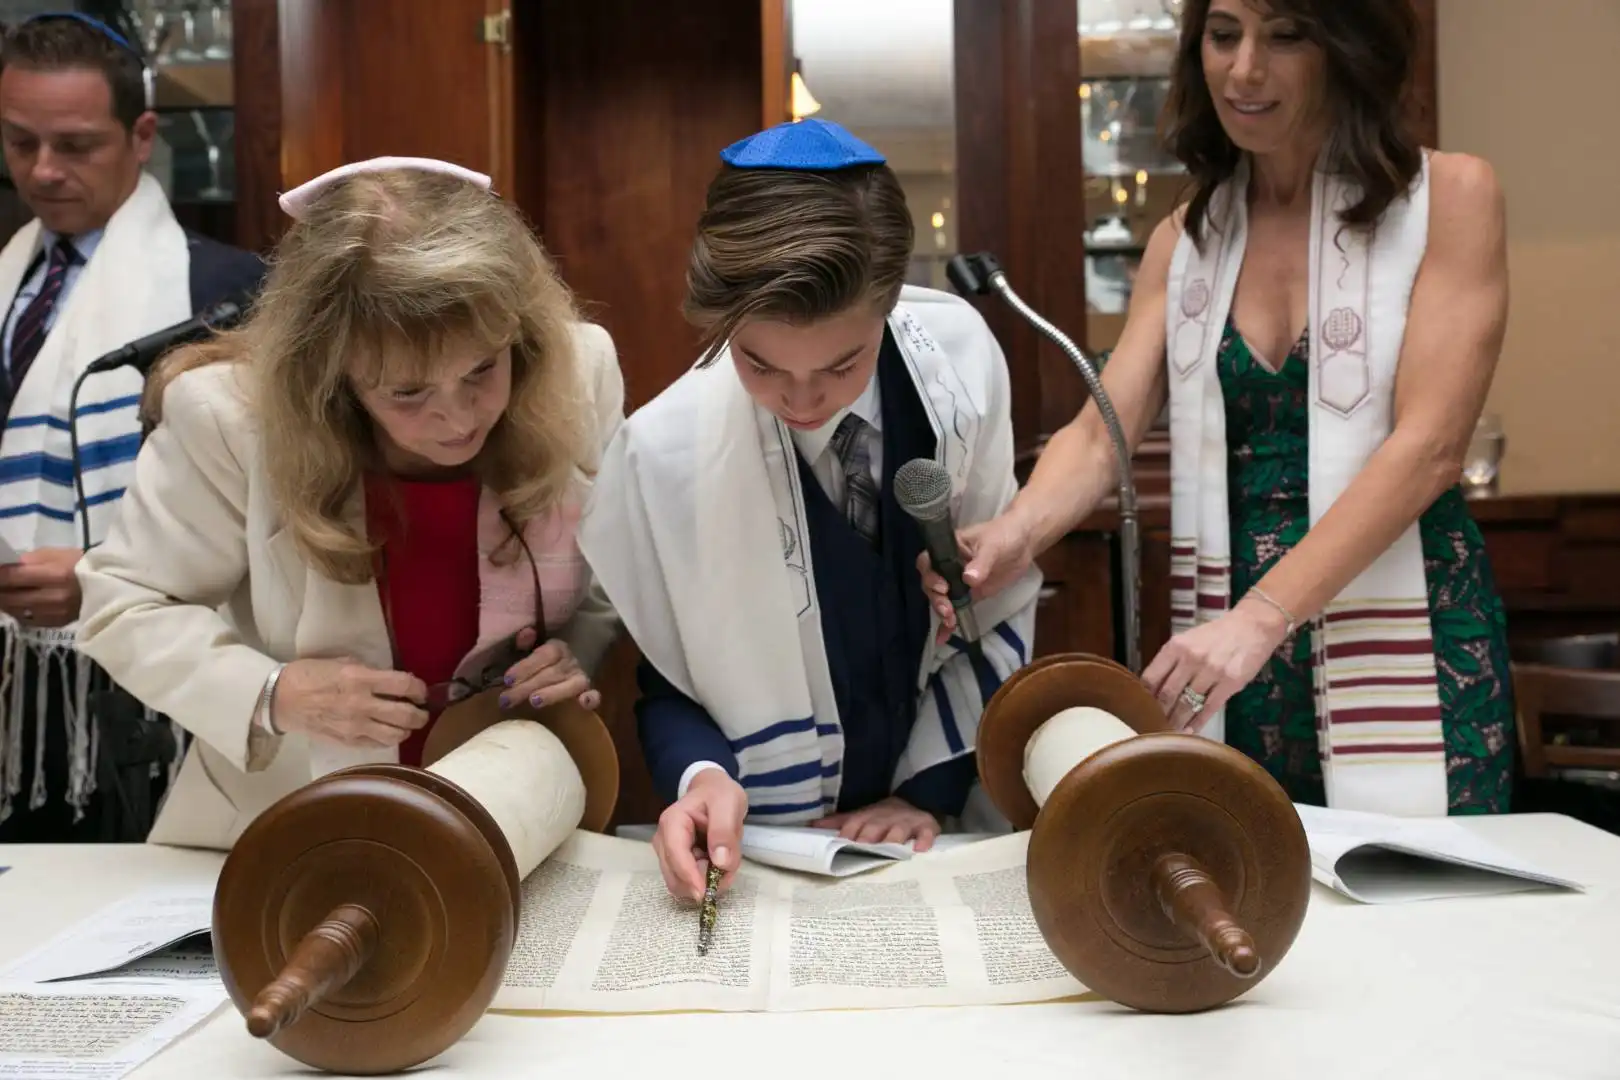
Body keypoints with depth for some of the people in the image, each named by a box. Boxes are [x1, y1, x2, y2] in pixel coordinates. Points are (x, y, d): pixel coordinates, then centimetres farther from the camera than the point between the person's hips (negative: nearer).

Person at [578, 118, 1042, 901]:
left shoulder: (958, 358, -12)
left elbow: (1002, 606, 1)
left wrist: (931, 786, -4)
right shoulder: (663, 452, -16)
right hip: (766, 851, -1)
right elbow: (663, 686, -1)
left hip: (946, 824, 1)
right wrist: (701, 776, -20)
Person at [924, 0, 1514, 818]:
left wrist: (1259, 618, -22)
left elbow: (1429, 446, -12)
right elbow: (1101, 430, -1)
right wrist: (1016, 532, -22)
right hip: (1228, 650, 3)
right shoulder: (1186, 240, 9)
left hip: (1405, 647, -3)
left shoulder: (1448, 198, -3)